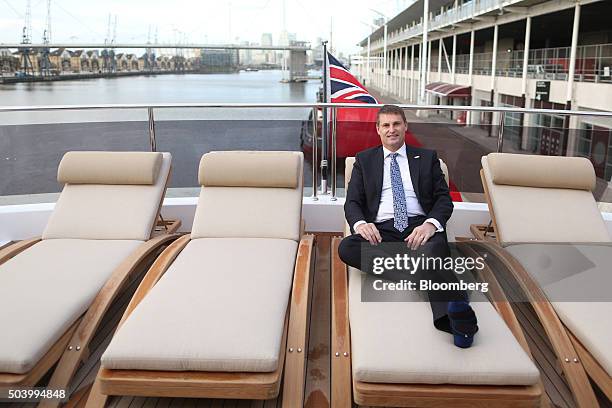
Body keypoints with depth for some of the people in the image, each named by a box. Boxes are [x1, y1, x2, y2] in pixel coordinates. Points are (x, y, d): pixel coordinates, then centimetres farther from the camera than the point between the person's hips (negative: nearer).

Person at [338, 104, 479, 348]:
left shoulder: (427, 158, 19)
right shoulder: (364, 160, 19)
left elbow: (444, 199, 9)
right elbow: (352, 202, 10)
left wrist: (431, 224, -15)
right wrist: (360, 223, -16)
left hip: (420, 227, -1)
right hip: (381, 231, 1)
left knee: (435, 246, -37)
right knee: (347, 247, -32)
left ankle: (452, 315, -57)